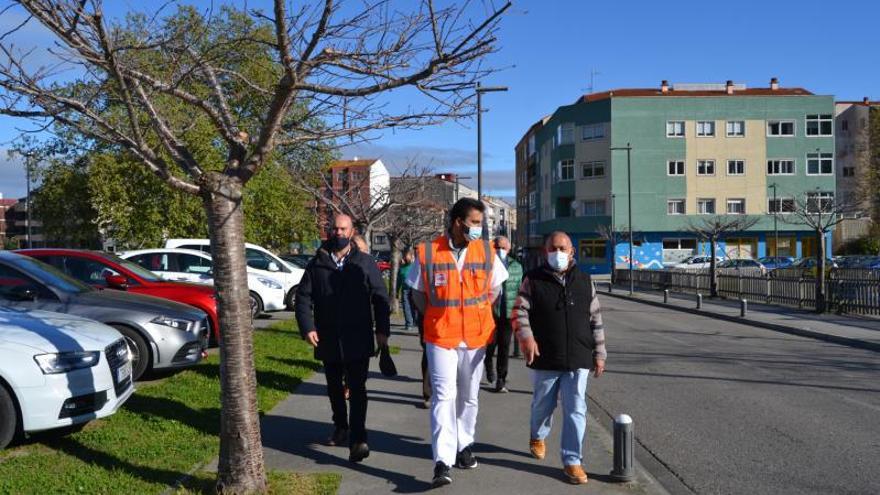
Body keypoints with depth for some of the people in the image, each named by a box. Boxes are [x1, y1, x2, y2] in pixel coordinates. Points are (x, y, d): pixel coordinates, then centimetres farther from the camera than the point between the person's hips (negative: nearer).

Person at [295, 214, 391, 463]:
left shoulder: (365, 263, 1)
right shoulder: (316, 264, 5)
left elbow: (380, 297, 2)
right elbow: (303, 297, 4)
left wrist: (382, 330, -5)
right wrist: (307, 327, -9)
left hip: (358, 340, -3)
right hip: (328, 340, 3)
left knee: (357, 389, -8)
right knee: (334, 387, 18)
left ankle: (357, 440, -10)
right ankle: (340, 427, 37)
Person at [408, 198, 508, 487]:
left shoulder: (486, 251, -1)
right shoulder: (428, 252, -7)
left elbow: (495, 288, 12)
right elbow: (418, 293, 5)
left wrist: (477, 314, 5)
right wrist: (435, 319, 0)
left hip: (476, 336, 3)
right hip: (440, 337, -2)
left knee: (469, 397, 15)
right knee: (444, 396, -8)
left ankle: (464, 445, 34)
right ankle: (443, 462, -7)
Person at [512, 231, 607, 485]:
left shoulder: (584, 281, 6)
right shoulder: (533, 280, -2)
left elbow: (596, 320, 9)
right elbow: (520, 311, -7)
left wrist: (599, 353, 7)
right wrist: (526, 336, -25)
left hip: (578, 360, 1)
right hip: (544, 359, -1)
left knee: (575, 410, -2)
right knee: (543, 405, 17)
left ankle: (572, 461, 7)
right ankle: (538, 436, 46)